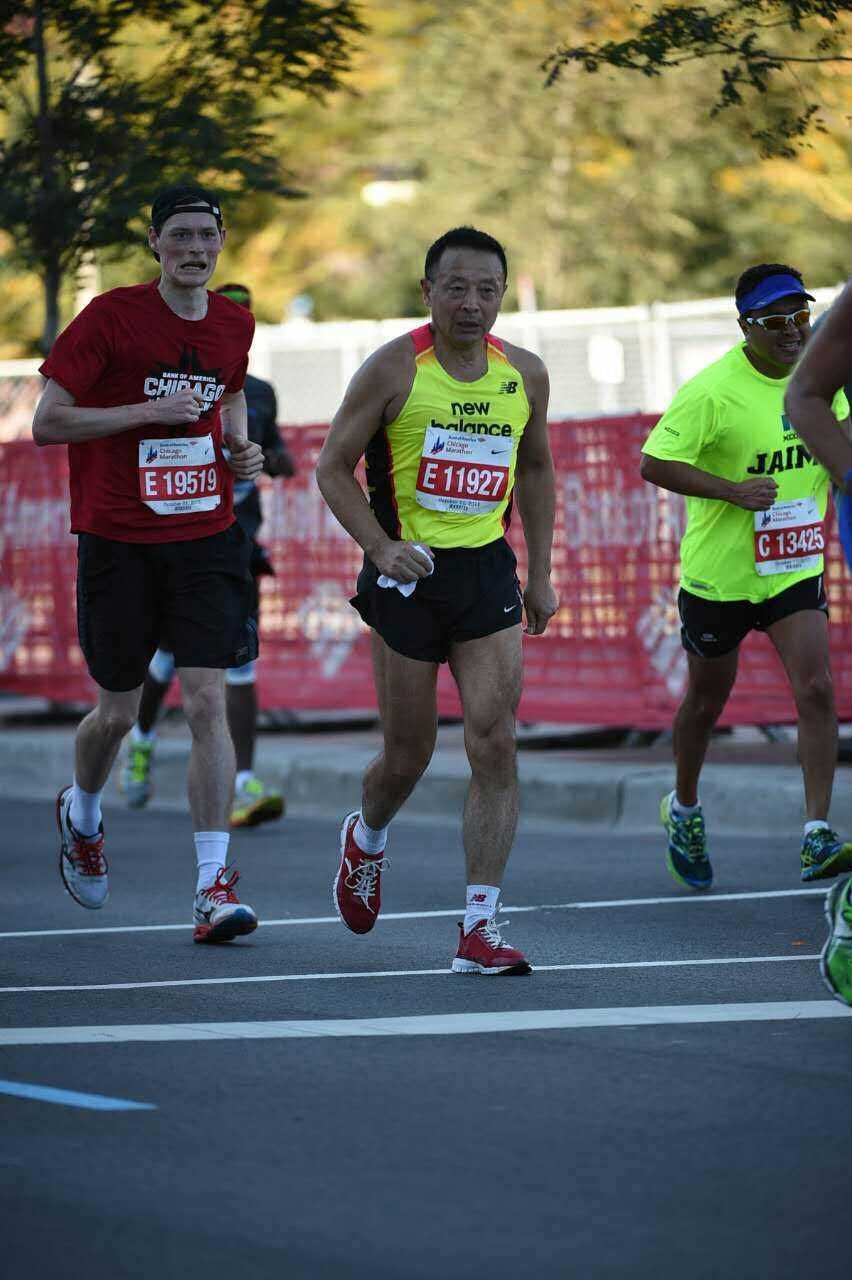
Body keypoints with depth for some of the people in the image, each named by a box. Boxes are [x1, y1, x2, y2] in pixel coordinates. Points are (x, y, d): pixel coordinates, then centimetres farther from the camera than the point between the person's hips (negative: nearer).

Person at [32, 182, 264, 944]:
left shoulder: (235, 325, 5)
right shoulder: (111, 317, -9)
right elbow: (46, 424, -11)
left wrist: (243, 449, 7)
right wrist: (148, 410, -18)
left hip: (205, 539, 2)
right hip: (118, 544, -2)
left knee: (208, 703, -11)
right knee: (117, 714, 9)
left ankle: (214, 885, -12)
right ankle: (82, 814, 42)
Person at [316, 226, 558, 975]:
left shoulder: (525, 375, 5)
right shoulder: (394, 369, -7)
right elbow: (334, 467, -3)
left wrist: (541, 573, 16)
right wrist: (381, 548, -16)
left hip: (488, 572, 3)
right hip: (409, 573, -3)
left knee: (495, 746, -11)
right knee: (407, 756, 6)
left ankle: (481, 928, -10)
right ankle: (366, 837, 42)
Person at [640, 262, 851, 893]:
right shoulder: (713, 390, -18)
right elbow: (655, 463, -20)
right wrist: (735, 490, -28)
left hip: (796, 569, 4)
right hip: (719, 573, -4)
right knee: (706, 701, 13)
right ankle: (684, 810, 39)